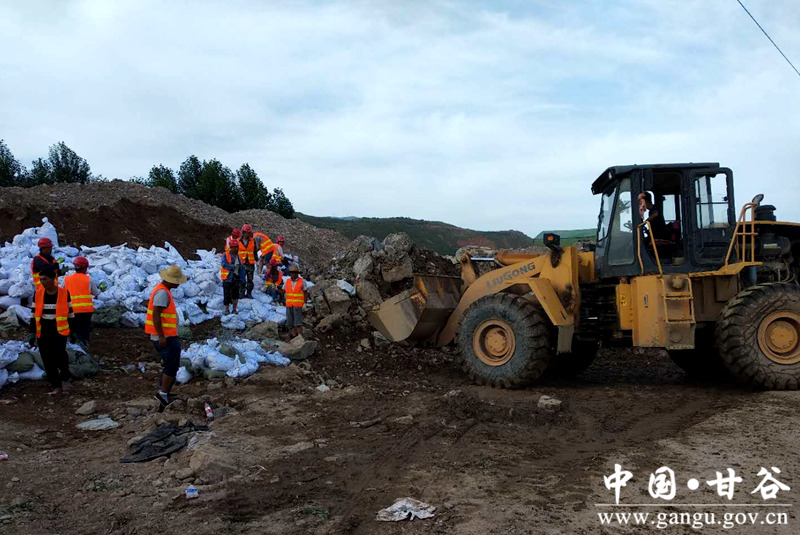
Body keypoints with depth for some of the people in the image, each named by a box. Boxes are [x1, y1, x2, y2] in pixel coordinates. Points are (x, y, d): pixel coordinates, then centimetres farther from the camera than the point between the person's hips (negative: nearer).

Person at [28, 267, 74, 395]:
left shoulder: (64, 293, -6)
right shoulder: (38, 294, 0)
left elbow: (70, 313, 1)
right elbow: (34, 314, 6)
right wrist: (32, 334, 3)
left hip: (60, 329, -3)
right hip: (43, 331, 3)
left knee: (60, 353, -23)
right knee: (48, 359, 2)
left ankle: (65, 377, 3)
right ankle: (57, 386, 16)